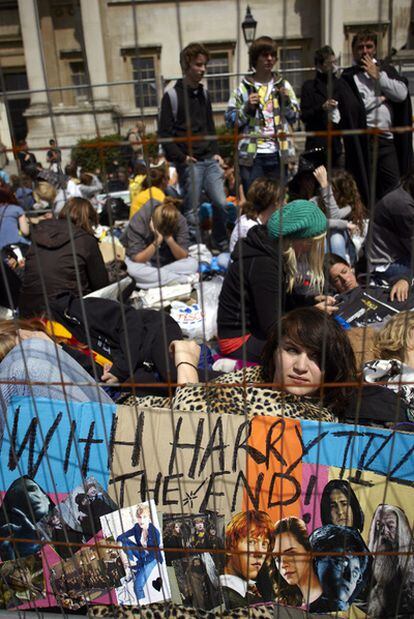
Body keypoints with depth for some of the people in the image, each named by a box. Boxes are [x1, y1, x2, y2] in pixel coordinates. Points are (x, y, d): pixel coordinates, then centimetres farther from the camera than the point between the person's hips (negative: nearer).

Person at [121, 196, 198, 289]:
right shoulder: (138, 221, -27)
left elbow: (183, 257, -22)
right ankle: (183, 279, -26)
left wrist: (170, 240, -39)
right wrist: (156, 241, -42)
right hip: (143, 260, -2)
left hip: (168, 262, 2)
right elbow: (136, 259, -28)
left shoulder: (180, 221, -21)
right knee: (134, 269, -37)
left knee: (192, 263, -25)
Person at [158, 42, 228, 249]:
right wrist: (181, 158, -14)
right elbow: (164, 133, -7)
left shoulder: (203, 92, 15)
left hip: (209, 160, 5)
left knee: (221, 203, 1)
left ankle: (223, 247, 17)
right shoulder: (172, 95, -5)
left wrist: (216, 152, 10)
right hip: (189, 163, -5)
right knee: (191, 211, -1)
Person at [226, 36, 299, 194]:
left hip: (278, 153, 3)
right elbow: (230, 120, 2)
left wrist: (286, 100, -2)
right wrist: (247, 108, -11)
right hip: (251, 155, -3)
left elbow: (295, 116, 14)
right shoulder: (243, 87, 4)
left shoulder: (283, 85, 13)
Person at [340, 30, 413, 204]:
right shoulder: (348, 76, 4)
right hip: (363, 140, -4)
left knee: (393, 186, 1)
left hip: (388, 138, 4)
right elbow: (350, 108, -11)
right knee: (365, 189, -4)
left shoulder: (386, 69, 17)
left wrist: (377, 76, 2)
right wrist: (379, 98, -1)